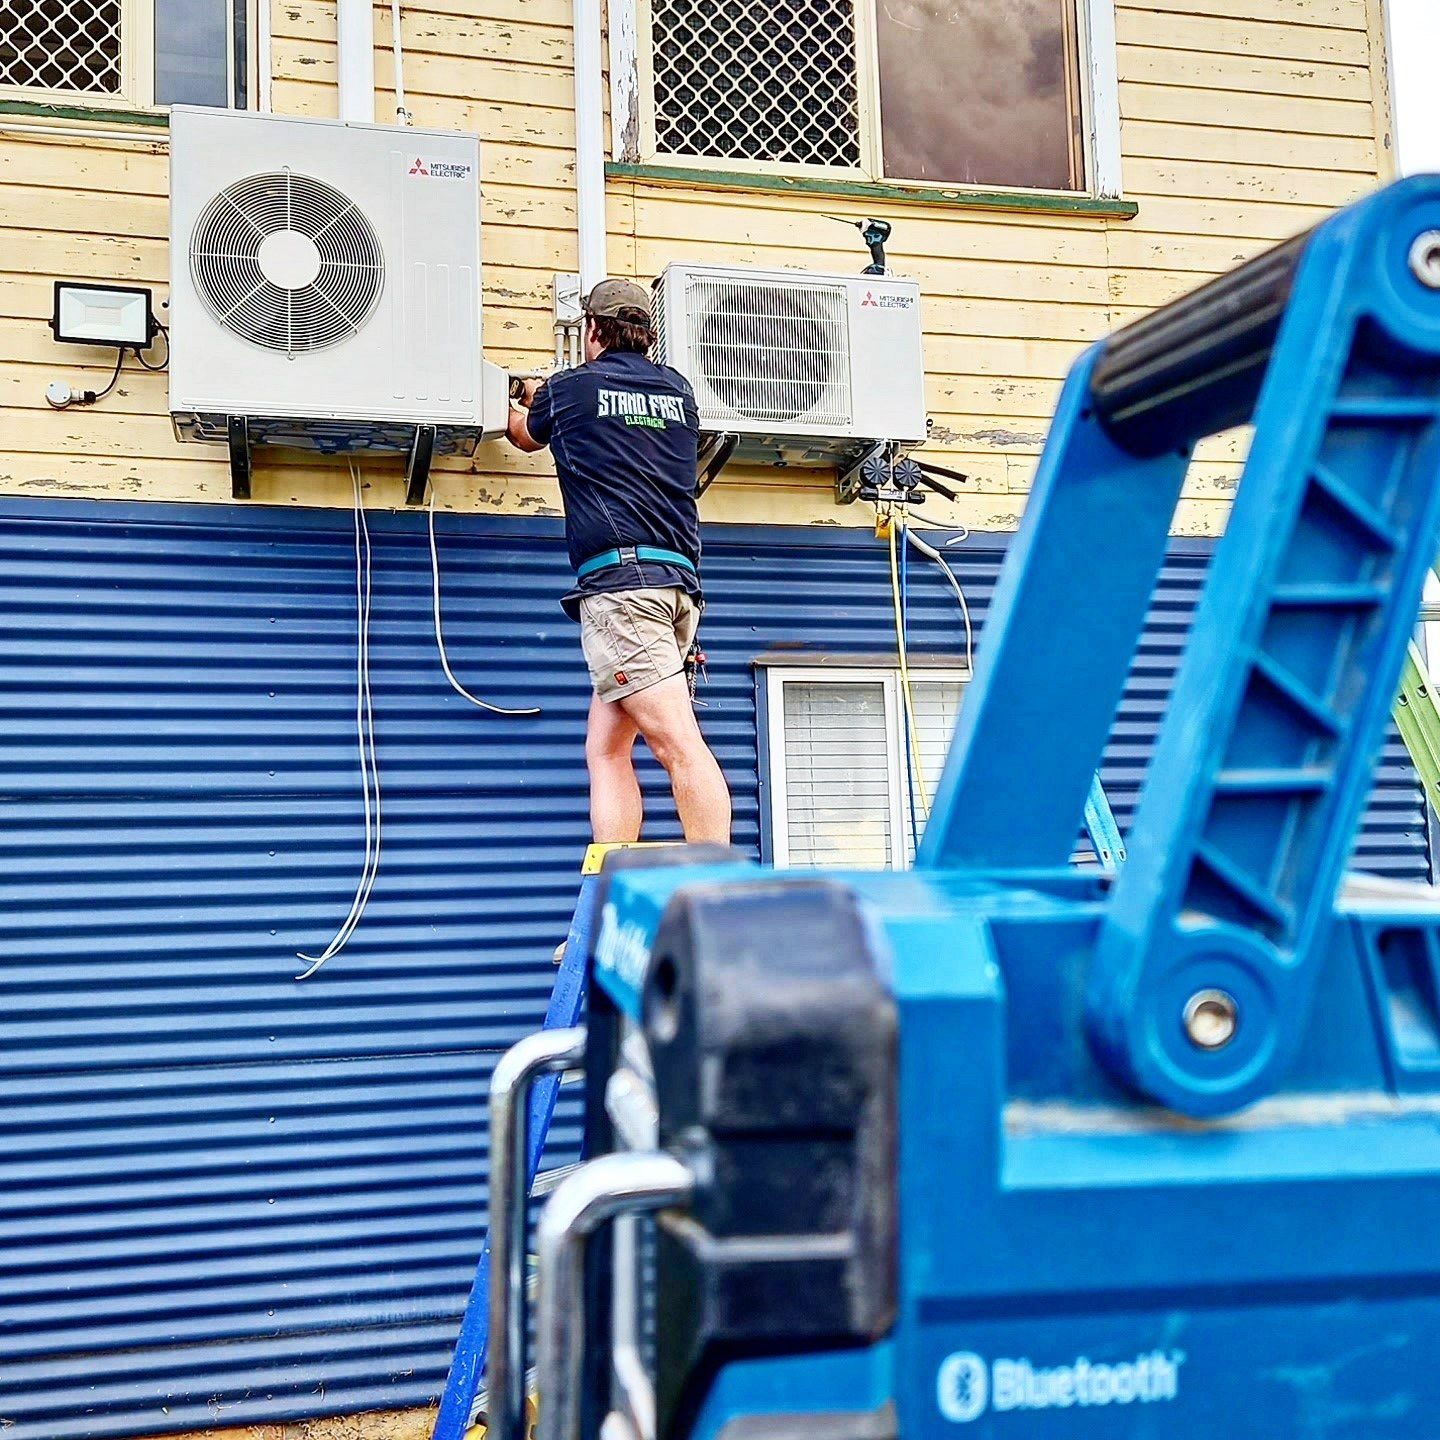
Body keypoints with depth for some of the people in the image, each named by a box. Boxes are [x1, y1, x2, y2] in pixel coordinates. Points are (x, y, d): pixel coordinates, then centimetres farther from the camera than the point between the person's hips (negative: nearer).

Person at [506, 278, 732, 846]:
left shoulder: (570, 388, 8)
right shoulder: (679, 390, 20)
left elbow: (526, 436, 31)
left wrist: (522, 403, 55)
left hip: (620, 575, -6)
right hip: (680, 579, 6)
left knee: (680, 746, -15)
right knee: (605, 748, 9)